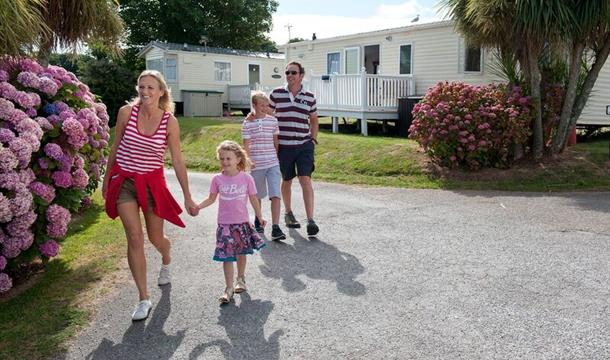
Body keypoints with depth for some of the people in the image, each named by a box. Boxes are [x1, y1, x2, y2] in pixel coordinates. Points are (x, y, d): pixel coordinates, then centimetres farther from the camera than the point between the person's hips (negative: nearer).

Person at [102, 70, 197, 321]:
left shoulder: (170, 122, -10)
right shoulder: (127, 112, -8)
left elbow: (177, 161, -5)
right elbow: (115, 147, 6)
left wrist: (187, 197, -3)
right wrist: (107, 178, 14)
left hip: (152, 182, 0)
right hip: (124, 180, 0)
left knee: (155, 238, 11)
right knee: (134, 238, -7)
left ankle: (166, 261, 50)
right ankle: (144, 299, 5)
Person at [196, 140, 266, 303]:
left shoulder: (246, 178, -7)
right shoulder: (217, 179, -4)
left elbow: (253, 199, 2)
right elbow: (211, 199, 6)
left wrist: (260, 217, 5)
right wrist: (198, 206, -10)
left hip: (242, 222, 0)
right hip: (225, 224, 0)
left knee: (241, 253, 14)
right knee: (227, 256, -1)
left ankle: (241, 279, 37)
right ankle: (229, 288, 9)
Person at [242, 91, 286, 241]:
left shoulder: (273, 120, 5)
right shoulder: (247, 123, -2)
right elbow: (246, 145, -3)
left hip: (273, 163, 1)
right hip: (256, 165, -1)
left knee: (275, 195, -10)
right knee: (258, 195, 15)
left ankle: (275, 228, -10)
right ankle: (258, 220, 38)